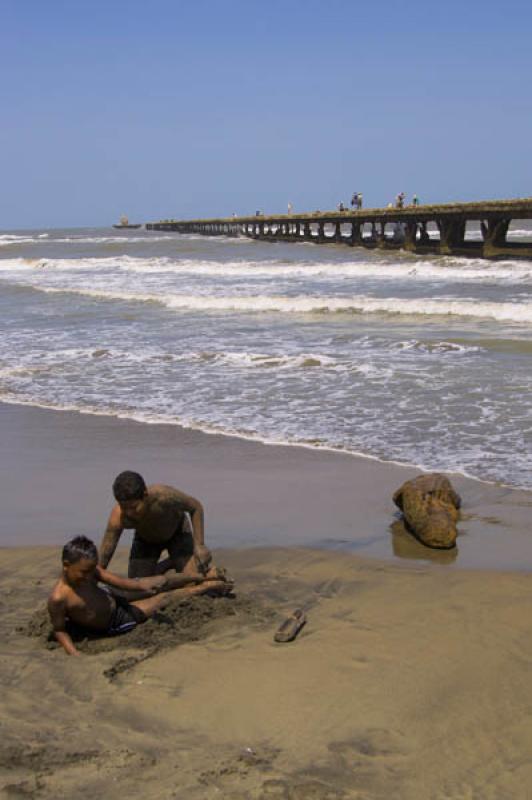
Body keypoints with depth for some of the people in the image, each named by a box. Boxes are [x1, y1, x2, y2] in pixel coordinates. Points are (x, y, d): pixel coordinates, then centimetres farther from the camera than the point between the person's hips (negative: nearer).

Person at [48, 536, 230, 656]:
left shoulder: (90, 570, -16)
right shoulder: (58, 598, -34)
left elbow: (116, 580, -12)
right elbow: (59, 630, -22)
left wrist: (142, 585, -27)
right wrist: (73, 653, -36)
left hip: (114, 599, 6)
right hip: (113, 624, -6)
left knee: (160, 582, 11)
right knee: (165, 598, 0)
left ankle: (204, 577, 39)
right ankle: (205, 587, 24)